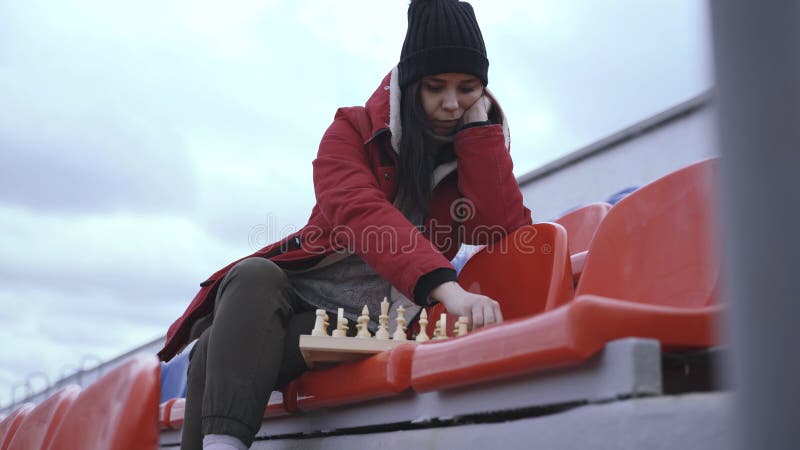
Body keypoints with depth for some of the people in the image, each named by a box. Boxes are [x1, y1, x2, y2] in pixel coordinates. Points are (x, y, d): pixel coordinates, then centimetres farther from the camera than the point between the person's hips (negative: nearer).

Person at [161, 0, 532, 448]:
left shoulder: (476, 151, 5)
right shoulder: (357, 130, -3)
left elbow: (509, 230, -13)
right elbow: (359, 212, -24)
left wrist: (479, 123, -13)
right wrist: (445, 286, -41)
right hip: (300, 292, 1)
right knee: (255, 274, -35)